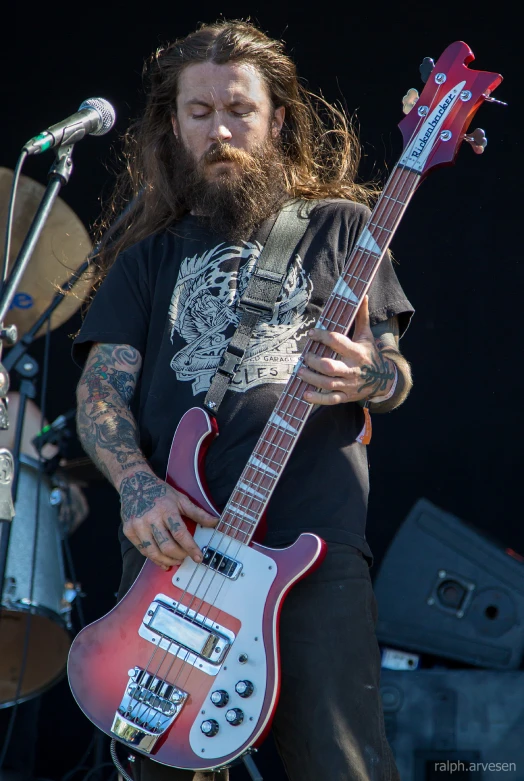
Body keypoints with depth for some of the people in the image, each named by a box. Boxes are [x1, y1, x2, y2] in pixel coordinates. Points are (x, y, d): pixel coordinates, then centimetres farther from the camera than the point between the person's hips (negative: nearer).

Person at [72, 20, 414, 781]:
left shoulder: (338, 226, 15)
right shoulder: (150, 255, 19)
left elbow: (393, 375, 12)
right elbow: (100, 388, 9)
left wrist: (373, 377, -14)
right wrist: (138, 485, -12)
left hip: (312, 542, -2)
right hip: (168, 545, 2)